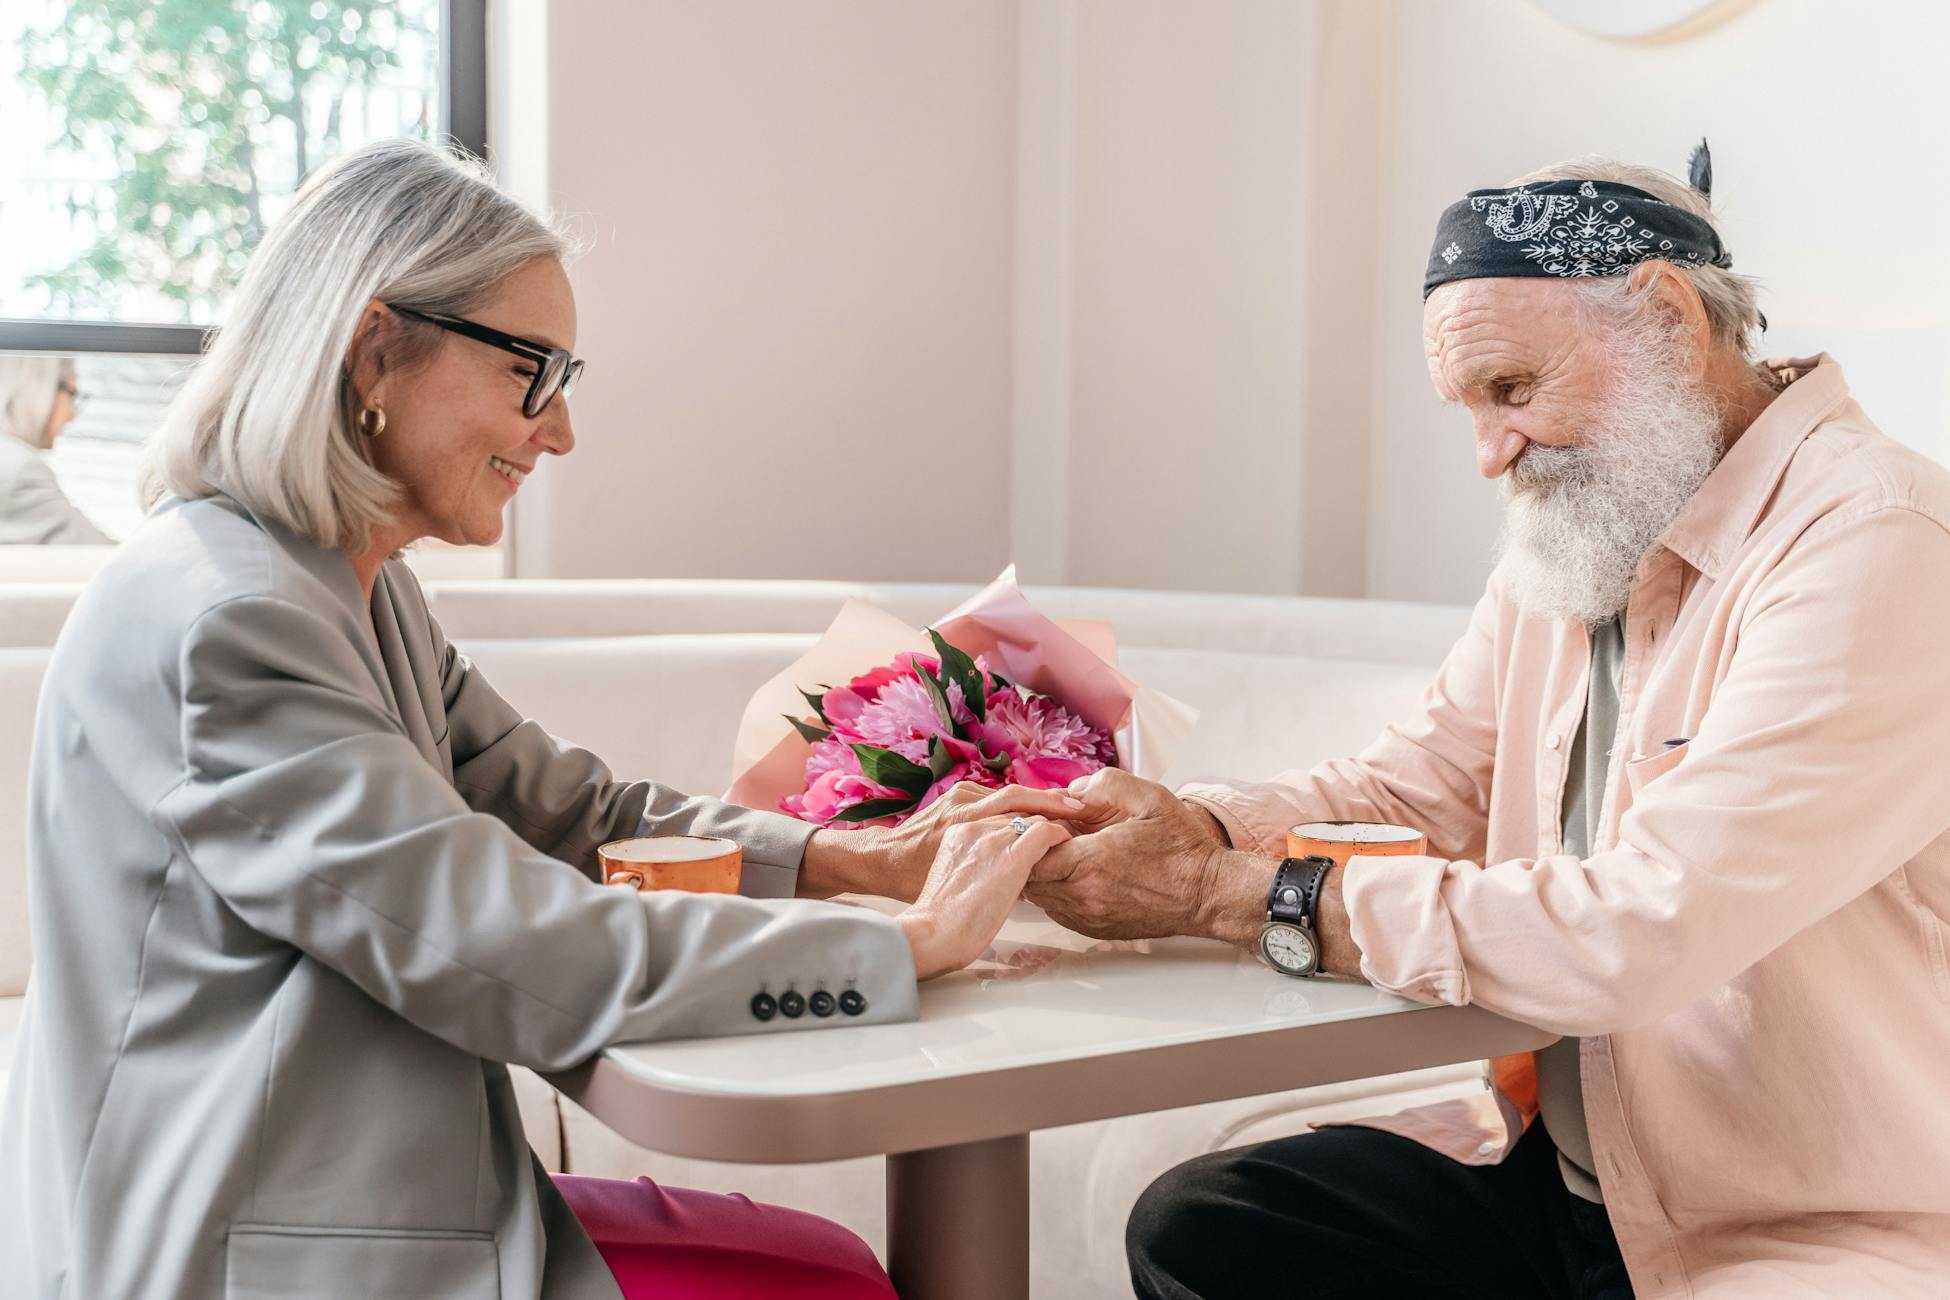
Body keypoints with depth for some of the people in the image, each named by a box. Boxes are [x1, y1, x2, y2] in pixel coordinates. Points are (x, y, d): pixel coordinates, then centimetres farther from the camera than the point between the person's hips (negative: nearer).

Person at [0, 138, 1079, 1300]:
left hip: (386, 1197, 9)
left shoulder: (363, 589, 10)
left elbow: (566, 810, 11)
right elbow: (519, 958, -25)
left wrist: (862, 859, -2)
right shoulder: (218, 622, -22)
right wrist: (913, 943, -18)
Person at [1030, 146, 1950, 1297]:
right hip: (1558, 1170, 8)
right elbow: (1410, 789, 10)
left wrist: (1222, 892, -23)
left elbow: (1632, 934, -28)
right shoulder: (1564, 544, 8)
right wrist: (1185, 822, -11)